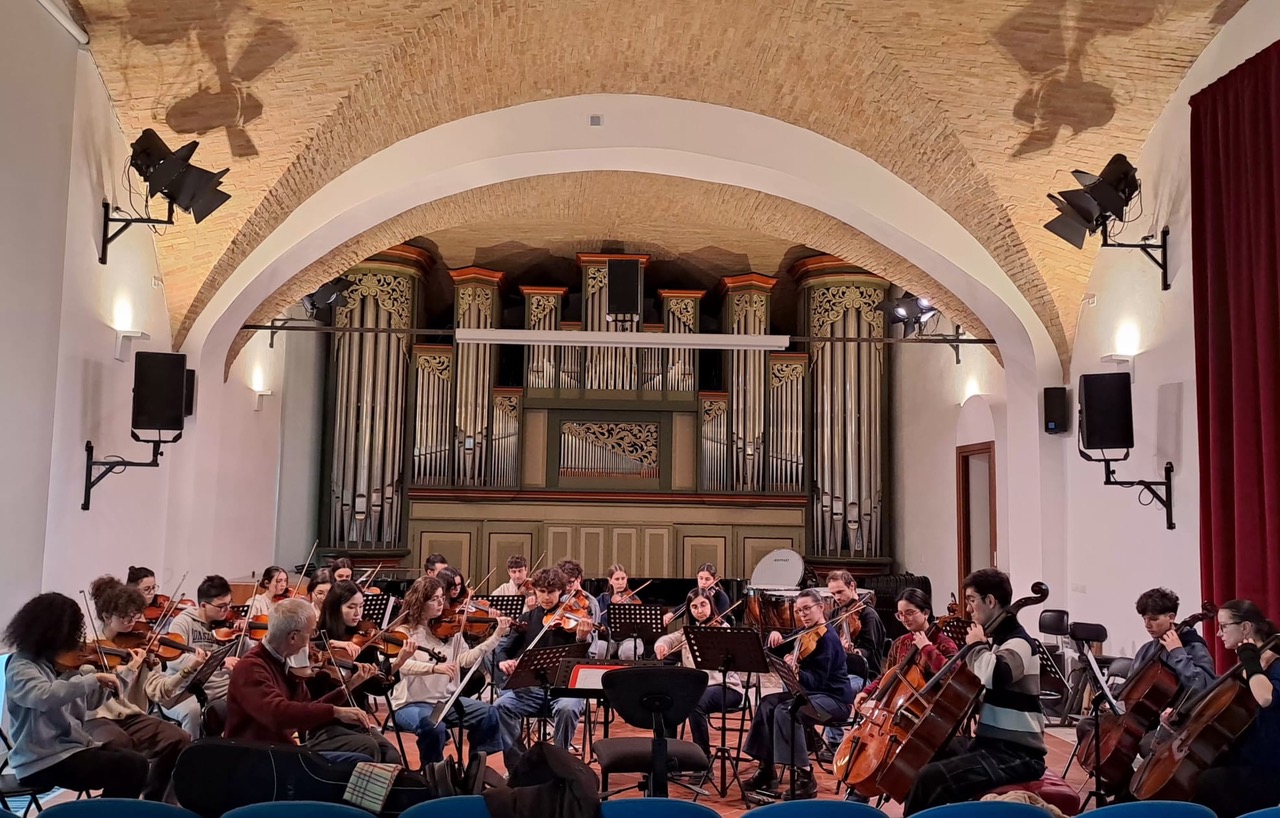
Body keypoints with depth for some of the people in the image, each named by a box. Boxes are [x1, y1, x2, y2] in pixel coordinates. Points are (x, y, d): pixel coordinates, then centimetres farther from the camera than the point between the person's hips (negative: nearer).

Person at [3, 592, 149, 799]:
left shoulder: (60, 663, 10)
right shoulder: (21, 666, -12)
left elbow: (90, 701, 19)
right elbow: (45, 696, -35)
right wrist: (93, 678, -31)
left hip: (73, 746, 8)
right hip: (43, 761, -8)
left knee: (138, 763, -9)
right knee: (131, 766, -20)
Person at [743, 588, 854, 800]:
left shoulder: (827, 638, -17)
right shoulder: (802, 634, 8)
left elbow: (816, 681, -24)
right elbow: (776, 652, 12)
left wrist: (796, 672, -43)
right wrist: (774, 637, -9)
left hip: (834, 698, -8)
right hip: (809, 693, 8)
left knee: (786, 711, -30)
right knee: (768, 703, -12)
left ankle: (805, 777, -24)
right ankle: (766, 769, -7)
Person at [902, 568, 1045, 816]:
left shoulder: (1019, 643, -15)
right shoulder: (1000, 639, 14)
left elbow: (994, 676, -37)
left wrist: (976, 646, -19)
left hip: (1017, 754, -10)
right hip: (993, 744, 10)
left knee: (931, 777, -25)